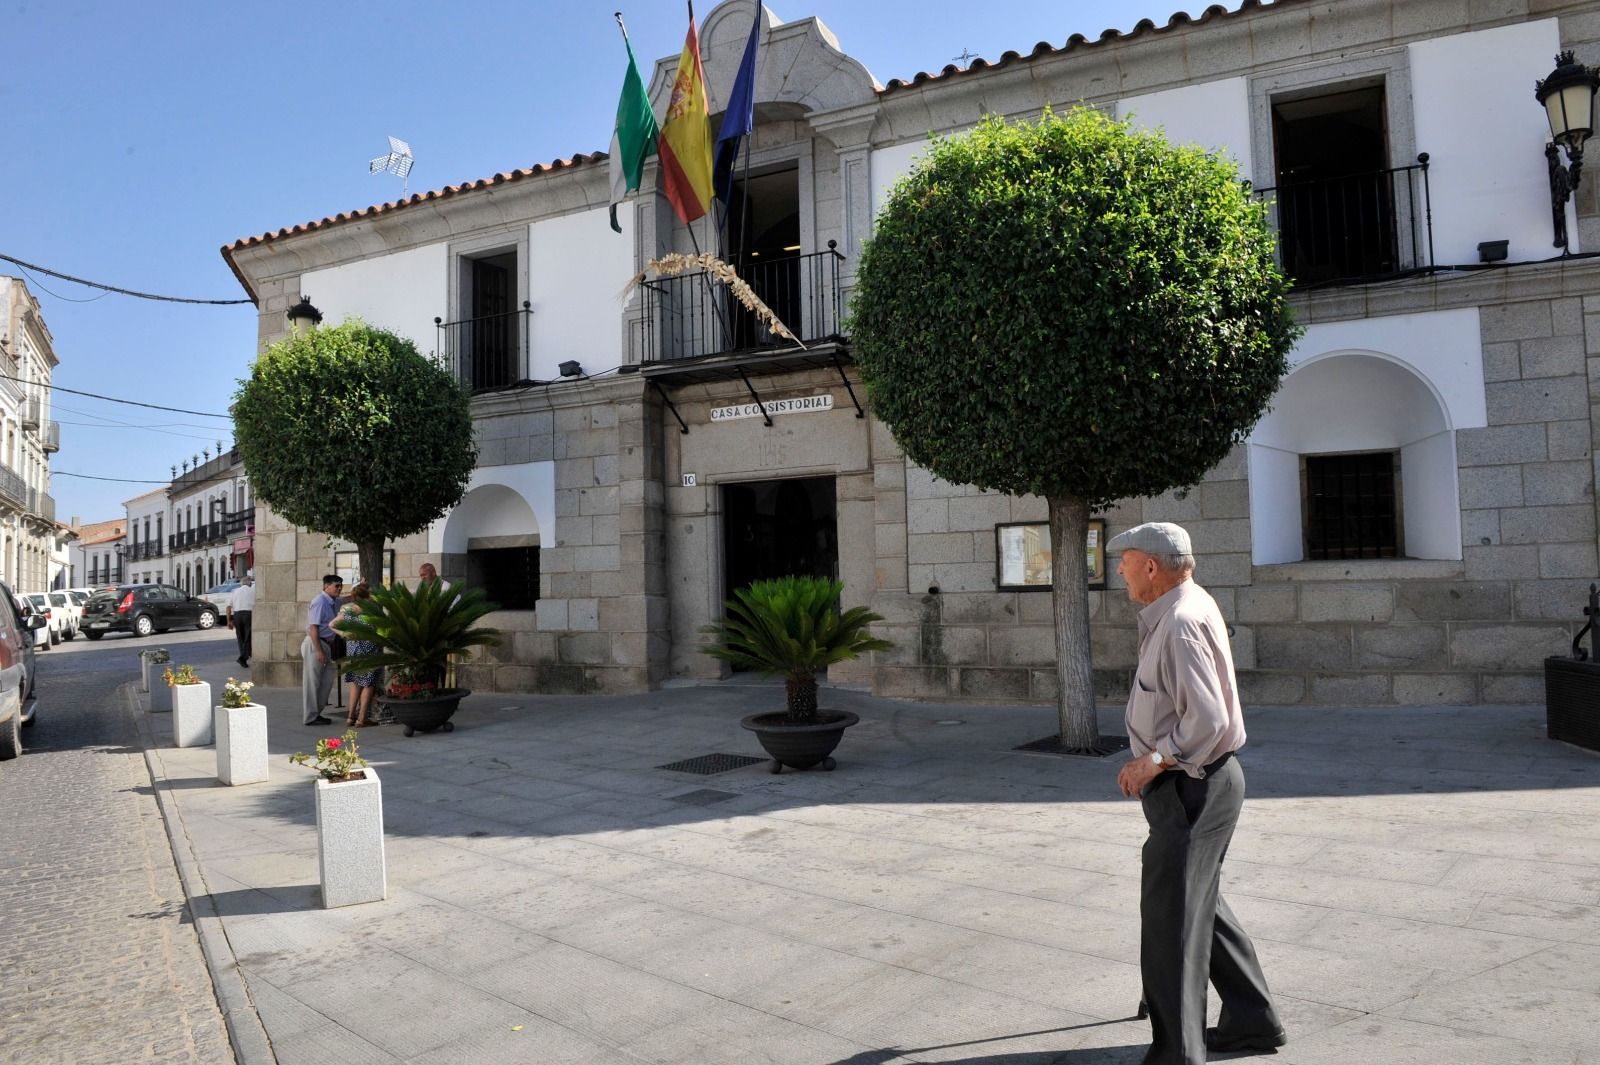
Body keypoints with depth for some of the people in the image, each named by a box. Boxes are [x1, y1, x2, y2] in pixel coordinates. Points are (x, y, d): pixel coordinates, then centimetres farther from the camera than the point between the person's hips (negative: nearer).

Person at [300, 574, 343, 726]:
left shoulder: (334, 603, 11)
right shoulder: (320, 602, -16)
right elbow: (313, 628, -20)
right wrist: (319, 651, -23)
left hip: (326, 644, 9)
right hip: (315, 644, -9)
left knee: (327, 679, 12)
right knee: (312, 682, 0)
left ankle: (317, 712, 24)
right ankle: (311, 717, 7)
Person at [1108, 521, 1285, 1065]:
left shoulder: (1181, 624, -23)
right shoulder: (1192, 603, 10)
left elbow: (1208, 720, -26)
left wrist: (1153, 760, -18)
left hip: (1189, 788, -11)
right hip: (1197, 782, 11)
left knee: (1170, 920, -2)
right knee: (1201, 904, 22)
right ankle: (1253, 1019, 35)